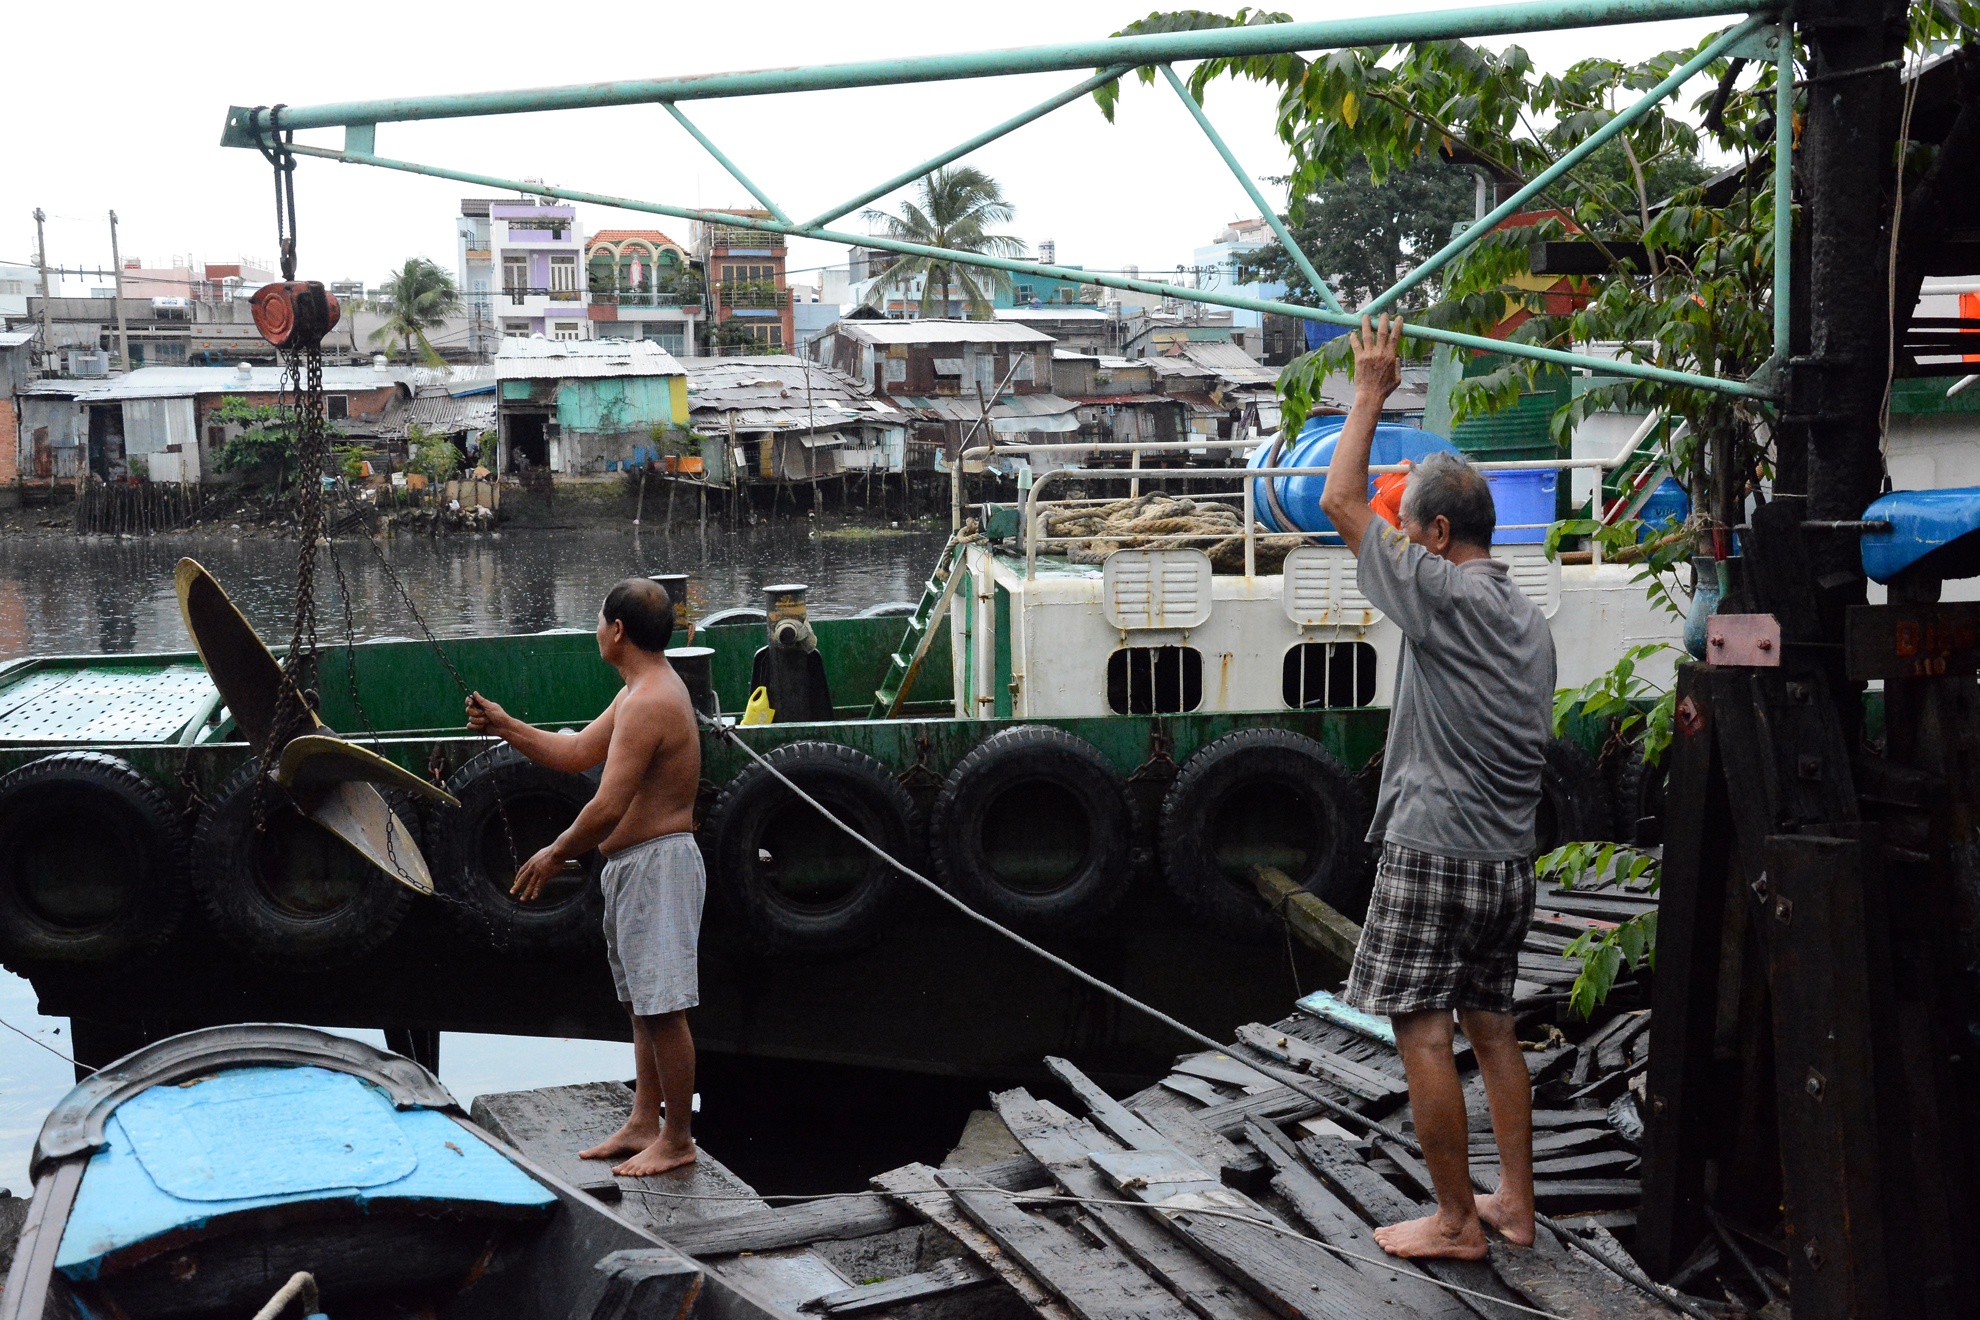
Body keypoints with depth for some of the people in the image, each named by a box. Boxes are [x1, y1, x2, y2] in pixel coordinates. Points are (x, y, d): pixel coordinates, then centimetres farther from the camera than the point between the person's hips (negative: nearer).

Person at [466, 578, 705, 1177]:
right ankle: (644, 1123, 25)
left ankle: (678, 1139, 4)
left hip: (656, 865, -11)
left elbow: (608, 808, -24)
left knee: (663, 1007, -4)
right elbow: (576, 754, 23)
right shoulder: (642, 691, 14)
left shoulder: (648, 703, -21)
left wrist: (554, 855, -12)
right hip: (634, 867, 11)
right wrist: (505, 726, 22)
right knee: (644, 1004, 16)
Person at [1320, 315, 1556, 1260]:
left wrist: (1371, 392, -1)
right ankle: (1514, 1205, 21)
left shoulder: (1444, 594, -13)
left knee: (1423, 1034, -2)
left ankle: (1456, 1222, 5)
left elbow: (1341, 502, -10)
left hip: (1434, 852, -9)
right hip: (1510, 856, 9)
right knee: (1490, 1025, 15)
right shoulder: (1529, 619, 13)